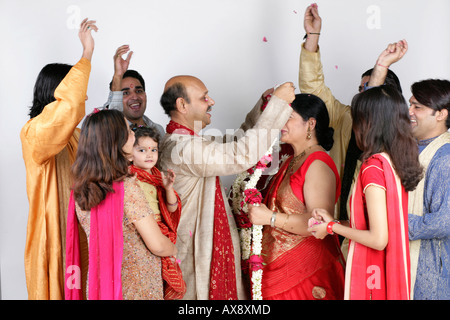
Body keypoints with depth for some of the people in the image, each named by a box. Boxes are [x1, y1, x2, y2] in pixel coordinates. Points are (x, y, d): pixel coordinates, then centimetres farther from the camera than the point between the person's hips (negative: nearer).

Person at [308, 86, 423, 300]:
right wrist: (334, 221, 13)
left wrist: (332, 228, -9)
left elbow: (378, 239, -22)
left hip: (372, 274, -8)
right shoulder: (397, 162, 4)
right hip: (394, 273, 8)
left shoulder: (373, 168, -20)